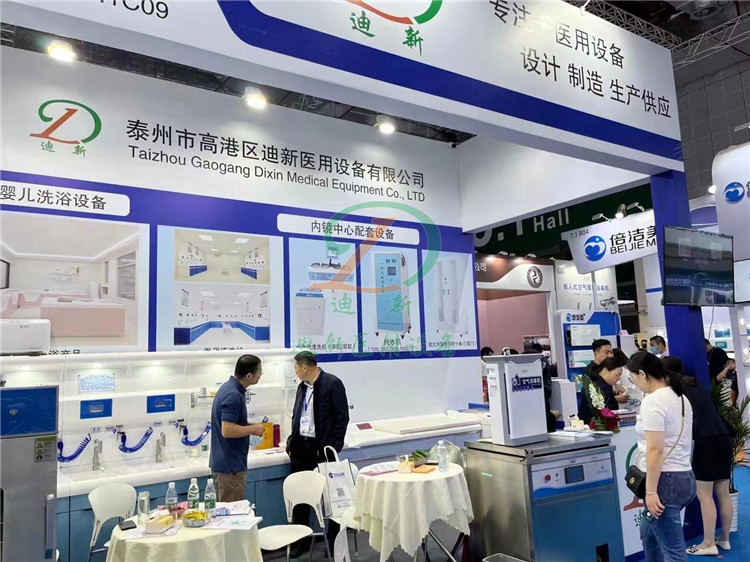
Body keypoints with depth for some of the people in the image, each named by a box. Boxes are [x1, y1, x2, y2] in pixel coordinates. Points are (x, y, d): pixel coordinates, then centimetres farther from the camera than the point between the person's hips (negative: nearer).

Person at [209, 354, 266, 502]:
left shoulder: (229, 387, 8)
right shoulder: (233, 395, -23)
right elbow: (227, 431, -28)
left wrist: (251, 426, 10)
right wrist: (254, 429, -15)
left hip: (225, 462, 10)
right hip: (230, 465, -10)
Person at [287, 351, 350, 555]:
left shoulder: (332, 384, -11)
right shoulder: (302, 386, 11)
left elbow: (342, 417, -13)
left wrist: (334, 446, -15)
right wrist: (292, 441, 11)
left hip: (322, 448, -7)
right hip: (301, 447, 7)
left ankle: (334, 540, 20)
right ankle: (299, 539, 25)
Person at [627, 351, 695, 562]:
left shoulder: (652, 401, -17)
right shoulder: (680, 398, 13)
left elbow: (655, 450, -22)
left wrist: (651, 491, -19)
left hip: (665, 481, -10)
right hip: (684, 477, 10)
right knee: (649, 533, 26)